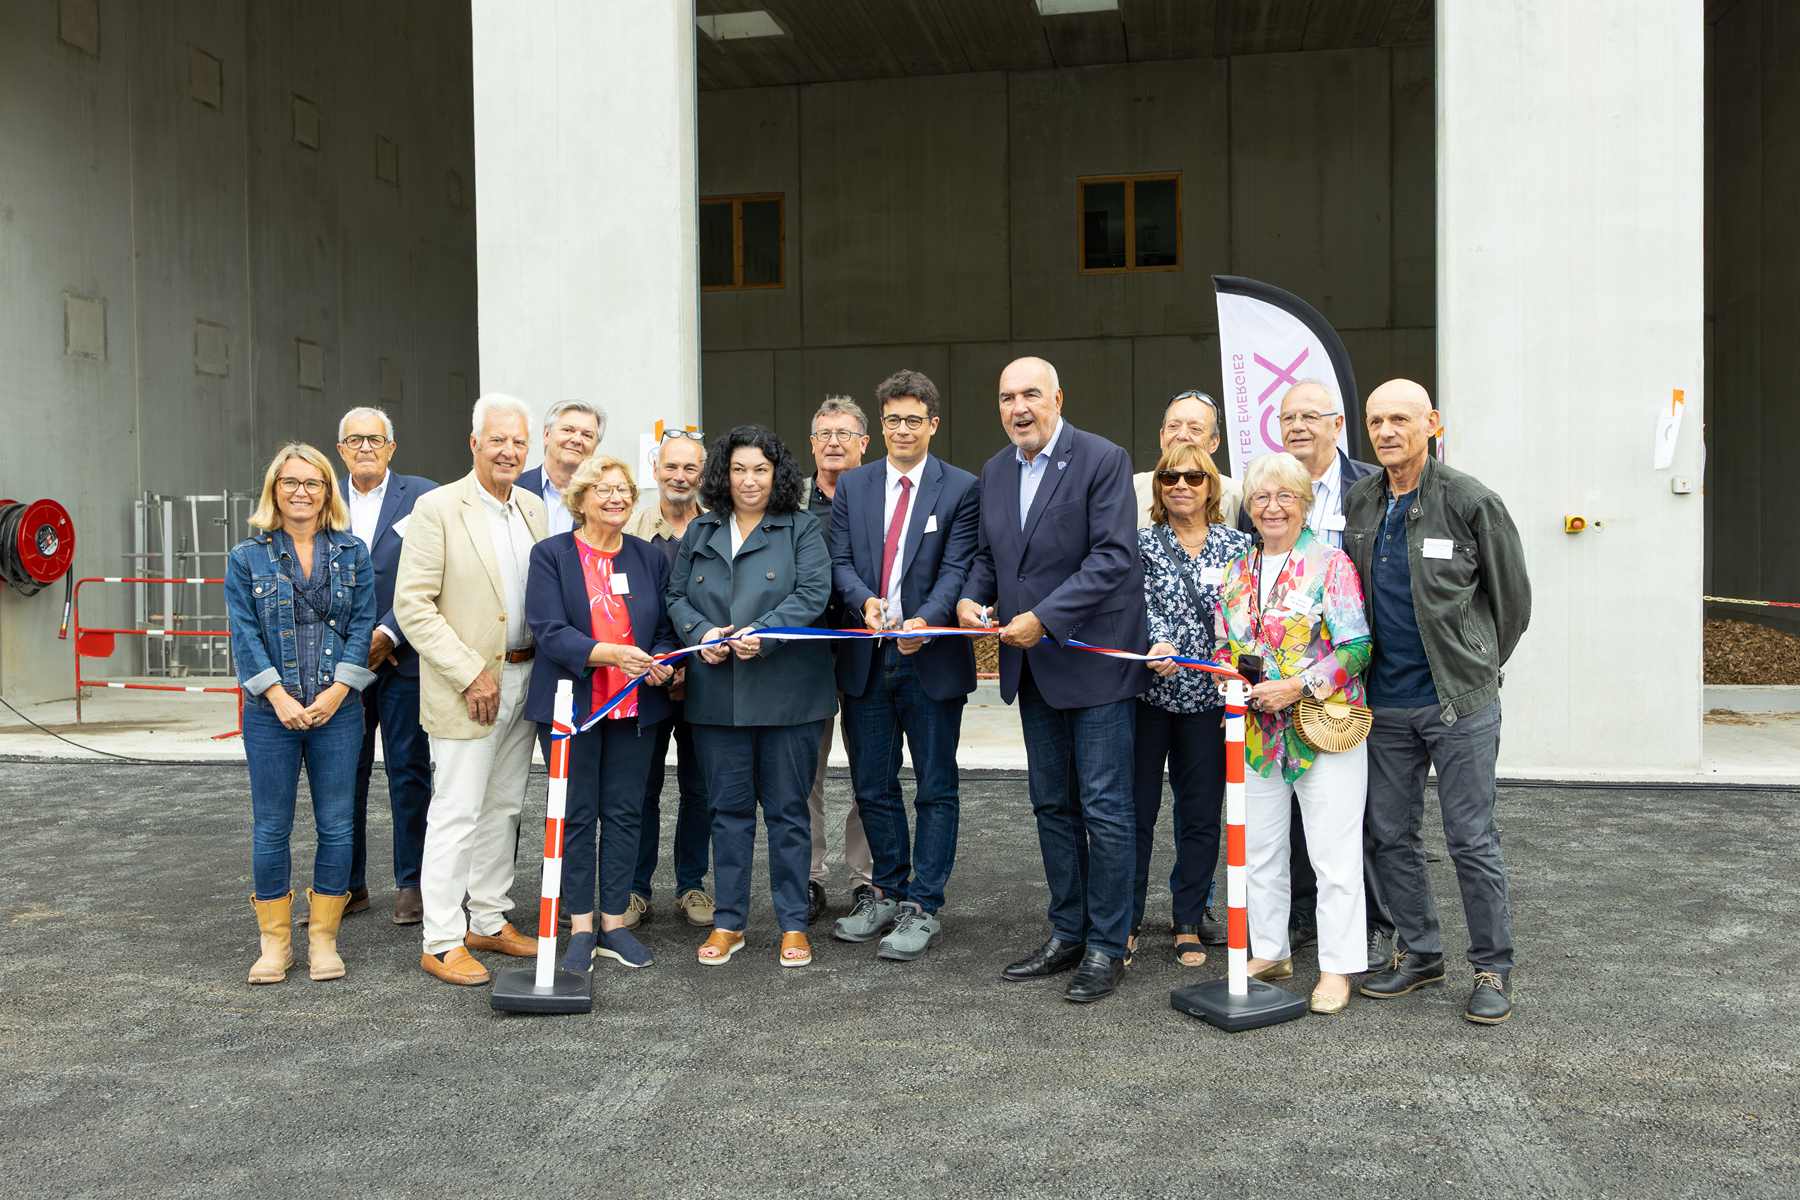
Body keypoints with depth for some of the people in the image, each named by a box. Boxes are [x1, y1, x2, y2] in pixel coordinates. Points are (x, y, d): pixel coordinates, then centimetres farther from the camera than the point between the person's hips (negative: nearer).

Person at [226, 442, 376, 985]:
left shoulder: (353, 553, 6)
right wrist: (278, 696, -12)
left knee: (336, 827, 4)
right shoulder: (247, 557, 4)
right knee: (271, 828, 6)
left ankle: (323, 938, 16)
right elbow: (245, 634, -2)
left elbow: (363, 624, 1)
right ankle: (275, 942, 18)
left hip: (338, 710, 1)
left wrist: (338, 691, -10)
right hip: (271, 713, -1)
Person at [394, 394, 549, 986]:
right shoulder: (438, 508, -11)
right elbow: (413, 606, -14)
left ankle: (490, 920, 27)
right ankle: (442, 942, 7)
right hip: (468, 685, -7)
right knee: (457, 813, -3)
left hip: (524, 680, 7)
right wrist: (471, 673, -18)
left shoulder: (534, 509, 9)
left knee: (503, 807, 15)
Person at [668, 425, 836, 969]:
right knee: (729, 808, 9)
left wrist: (763, 633, -21)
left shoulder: (802, 530, 2)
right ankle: (729, 922, 19)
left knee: (787, 809, 4)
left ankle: (793, 924, 14)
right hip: (717, 694, 3)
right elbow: (677, 596, 11)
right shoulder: (700, 532, 13)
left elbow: (811, 595, -8)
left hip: (786, 693, -3)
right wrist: (700, 633, -9)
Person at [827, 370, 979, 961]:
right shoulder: (852, 485, 9)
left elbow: (956, 569, -9)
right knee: (873, 787, 13)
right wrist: (865, 600, -18)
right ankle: (887, 894, 29)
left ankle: (923, 906, 15)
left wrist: (925, 621, -26)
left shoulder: (960, 488, -2)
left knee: (935, 789, 4)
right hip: (866, 659, 4)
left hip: (930, 657, -3)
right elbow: (840, 561, 3)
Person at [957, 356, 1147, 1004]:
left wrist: (1043, 618, -22)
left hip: (1094, 660, -7)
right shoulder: (995, 471, 11)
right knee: (1052, 806, 14)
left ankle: (1106, 946, 11)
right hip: (1033, 666, 7)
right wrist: (972, 596, -2)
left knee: (1104, 810, -1)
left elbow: (1114, 556, -18)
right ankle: (1068, 933, 26)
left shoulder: (1103, 460, -11)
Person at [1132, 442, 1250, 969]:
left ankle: (1188, 924, 21)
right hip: (1147, 693, -1)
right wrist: (1159, 644, -28)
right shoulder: (1141, 544, 3)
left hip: (1209, 695, 2)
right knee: (1136, 810, 4)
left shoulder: (1237, 546, 7)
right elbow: (1144, 603, -10)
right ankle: (1127, 922, 16)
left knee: (1201, 816, 8)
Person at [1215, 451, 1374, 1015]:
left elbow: (1356, 649, -12)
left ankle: (1338, 967, 11)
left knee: (1334, 854, 0)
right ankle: (1270, 951, 28)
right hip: (1256, 732, 6)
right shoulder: (1236, 572, 11)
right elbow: (1225, 647, 16)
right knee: (1258, 850, 13)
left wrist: (1297, 687, -20)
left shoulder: (1331, 564, -6)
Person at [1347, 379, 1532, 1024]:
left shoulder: (1471, 502, -8)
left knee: (1472, 840, 1)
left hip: (1459, 703, -4)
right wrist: (1361, 672, 12)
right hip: (1386, 703, 5)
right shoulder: (1356, 504, 5)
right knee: (1392, 835, 11)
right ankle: (1418, 952, 26)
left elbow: (1512, 597, 1)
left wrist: (1476, 669, 7)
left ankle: (1492, 968, 14)